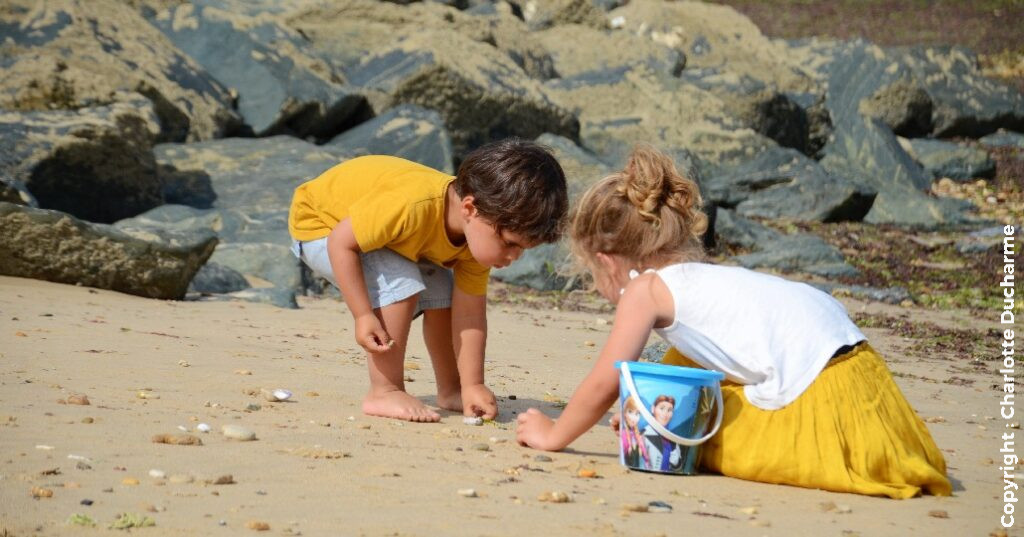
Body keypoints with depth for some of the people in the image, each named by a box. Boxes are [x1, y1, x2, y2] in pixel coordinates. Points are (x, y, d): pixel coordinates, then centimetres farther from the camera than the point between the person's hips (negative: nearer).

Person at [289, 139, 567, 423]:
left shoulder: (480, 230, -18)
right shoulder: (412, 206, -43)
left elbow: (469, 312, -13)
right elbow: (341, 242, -33)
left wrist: (472, 386, -17)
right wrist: (363, 317, -34)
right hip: (320, 224, -7)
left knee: (443, 294, 3)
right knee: (401, 284, -28)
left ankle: (450, 390, 22)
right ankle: (384, 392, -18)